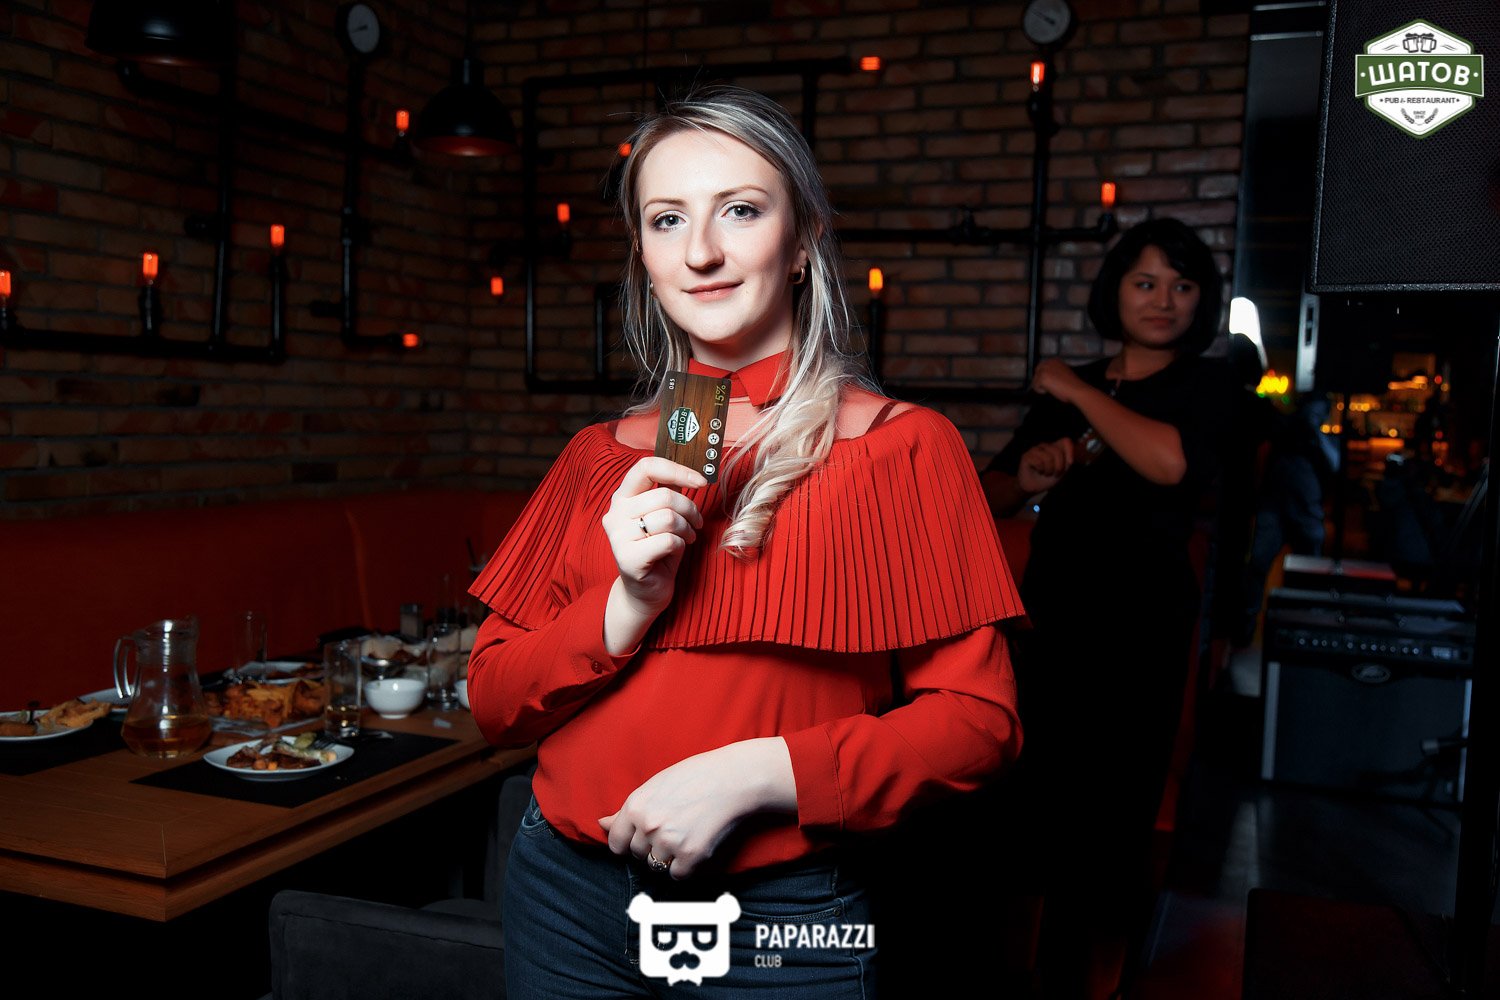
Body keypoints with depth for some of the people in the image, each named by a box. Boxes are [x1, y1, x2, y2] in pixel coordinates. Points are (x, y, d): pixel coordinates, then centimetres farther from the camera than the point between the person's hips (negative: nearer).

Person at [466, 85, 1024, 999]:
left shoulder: (904, 449, -6)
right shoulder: (602, 460, 4)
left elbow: (977, 717, -9)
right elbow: (494, 701, 3)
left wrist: (758, 772, -21)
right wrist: (628, 607, -15)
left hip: (778, 920, -3)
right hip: (567, 896, 4)